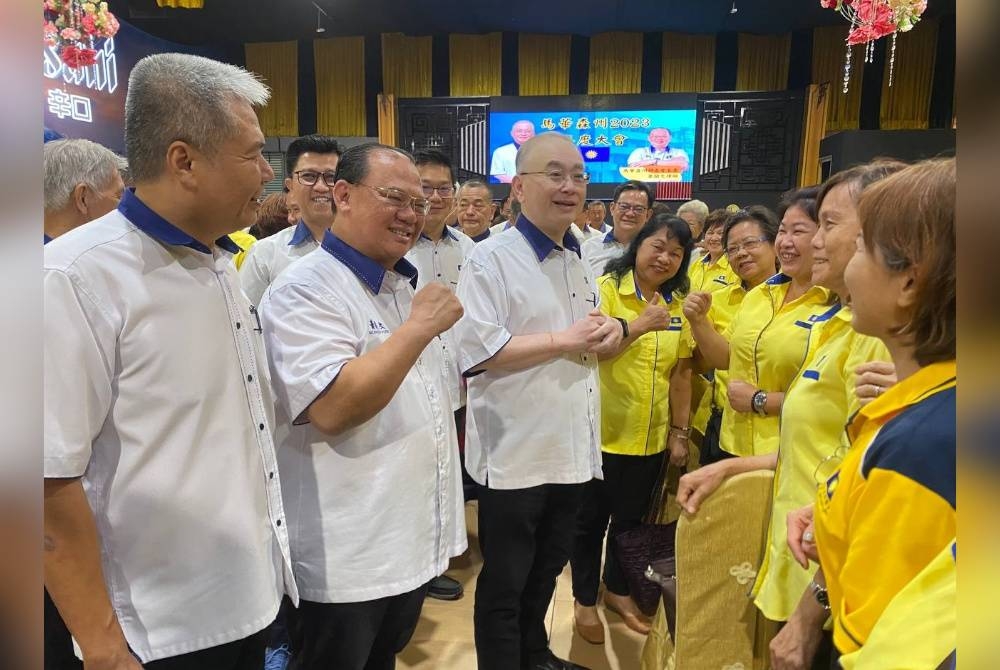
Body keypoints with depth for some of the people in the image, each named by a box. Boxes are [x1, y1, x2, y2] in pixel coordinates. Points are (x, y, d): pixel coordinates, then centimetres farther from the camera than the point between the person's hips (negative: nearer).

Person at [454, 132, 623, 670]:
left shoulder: (579, 261, 12)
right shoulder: (490, 258, -14)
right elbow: (477, 351, -23)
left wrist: (610, 332, 0)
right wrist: (565, 340, -20)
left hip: (572, 447, 8)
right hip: (515, 453, -8)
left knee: (546, 570, 25)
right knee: (503, 584, 11)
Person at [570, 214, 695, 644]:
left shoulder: (678, 303, 4)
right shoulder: (606, 288, -10)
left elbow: (682, 371, 7)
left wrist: (680, 432, 6)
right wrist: (638, 326, -31)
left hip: (651, 436, 5)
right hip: (603, 432, -4)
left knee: (631, 519, 20)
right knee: (592, 520, 13)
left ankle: (617, 590, 42)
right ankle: (584, 599, 33)